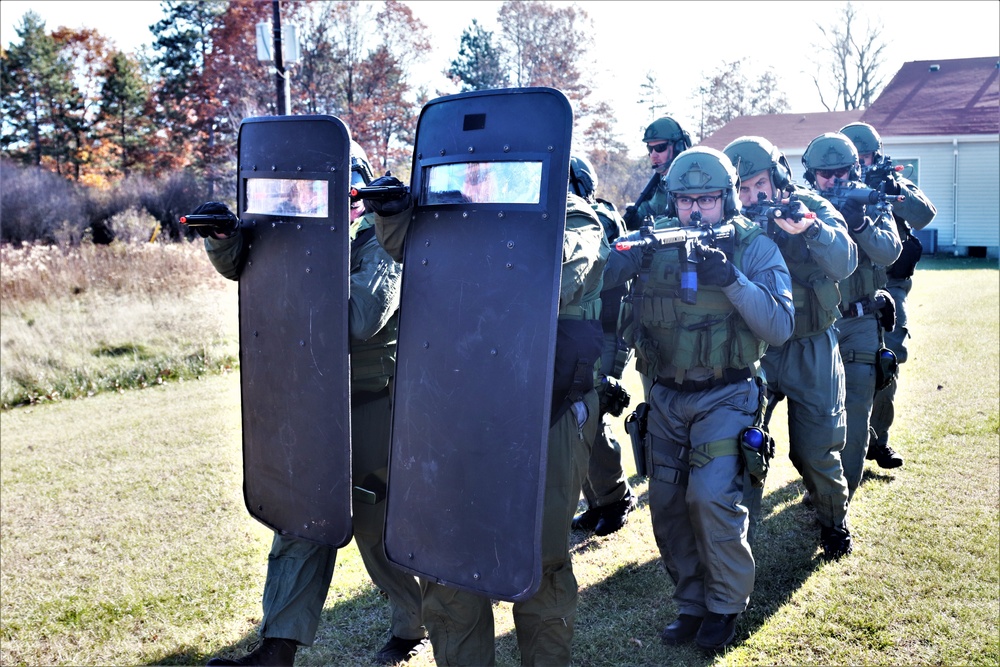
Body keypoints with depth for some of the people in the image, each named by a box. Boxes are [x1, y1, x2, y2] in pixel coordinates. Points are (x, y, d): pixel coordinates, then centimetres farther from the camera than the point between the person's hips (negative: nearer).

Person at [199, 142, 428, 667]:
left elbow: (359, 318, -26)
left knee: (376, 525, 6)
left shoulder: (381, 245, -13)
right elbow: (241, 265, 9)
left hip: (372, 404, -7)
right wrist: (223, 238, -12)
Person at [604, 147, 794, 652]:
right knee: (666, 503, 5)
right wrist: (626, 258, -27)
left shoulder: (755, 247, -4)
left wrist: (731, 280, -26)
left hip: (725, 396, -4)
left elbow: (780, 327, -13)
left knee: (711, 496, -16)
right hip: (666, 396, 4)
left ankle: (726, 604, 7)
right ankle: (691, 601, 25)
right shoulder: (654, 241, 2)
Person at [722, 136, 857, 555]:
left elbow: (845, 263, -22)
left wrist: (809, 228, -40)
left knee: (815, 451, 4)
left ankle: (834, 521, 32)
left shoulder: (814, 209, -6)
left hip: (810, 351, -1)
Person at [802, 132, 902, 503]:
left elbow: (889, 252, -14)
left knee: (855, 407, -3)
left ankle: (844, 489, 8)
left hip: (859, 323, -1)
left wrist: (859, 224, -31)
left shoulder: (870, 205, 1)